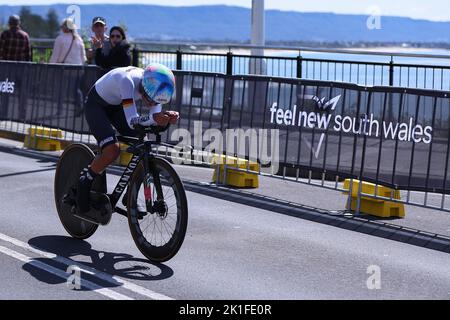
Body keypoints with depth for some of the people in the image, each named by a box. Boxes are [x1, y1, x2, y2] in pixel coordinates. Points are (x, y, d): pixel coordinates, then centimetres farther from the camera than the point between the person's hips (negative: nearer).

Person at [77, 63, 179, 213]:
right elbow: (131, 122, -44)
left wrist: (168, 117, -42)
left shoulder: (155, 87, -22)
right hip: (96, 104, -6)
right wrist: (153, 118, -61)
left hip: (117, 107, 6)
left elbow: (156, 118, -21)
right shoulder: (128, 80, -40)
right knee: (112, 150, -25)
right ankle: (85, 181, 1)